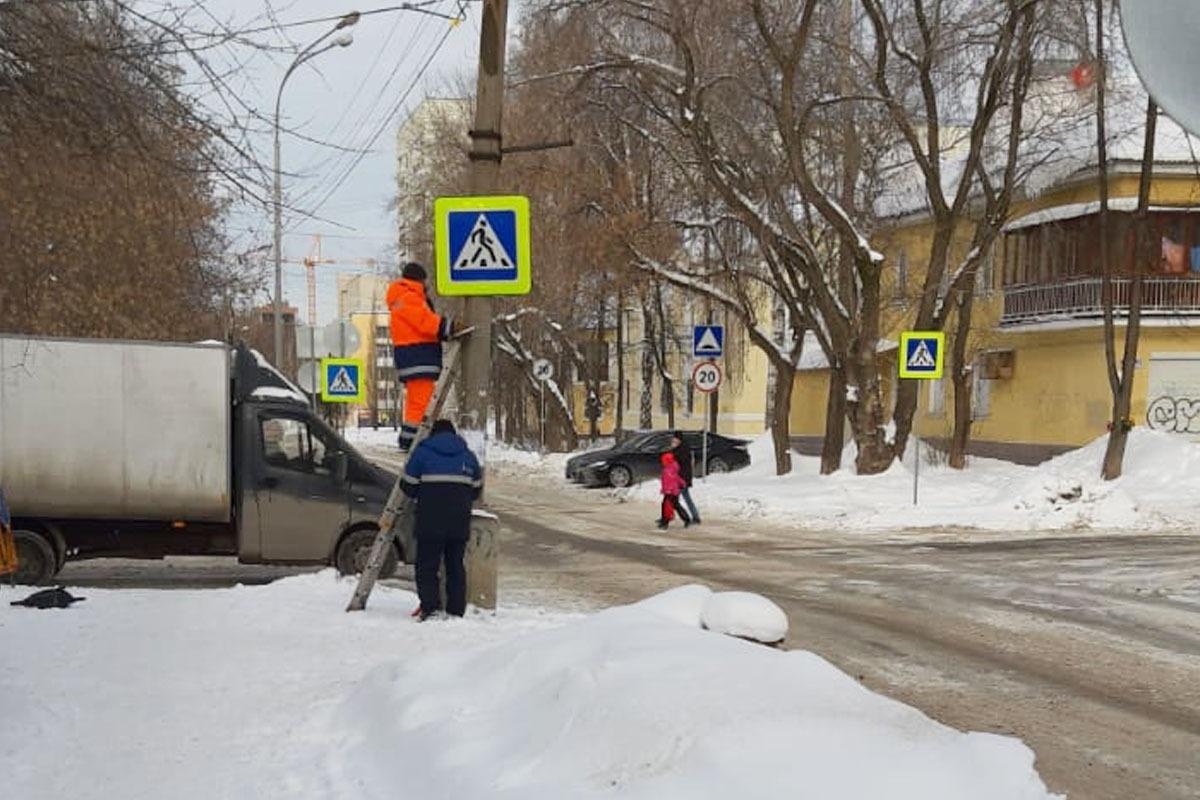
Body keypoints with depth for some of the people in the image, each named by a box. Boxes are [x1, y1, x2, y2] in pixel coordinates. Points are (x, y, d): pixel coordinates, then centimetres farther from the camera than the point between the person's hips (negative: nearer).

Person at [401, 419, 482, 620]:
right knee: (456, 565, 10)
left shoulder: (422, 452, 2)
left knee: (427, 564, 0)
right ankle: (456, 610, 8)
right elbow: (476, 489, 16)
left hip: (430, 520, -3)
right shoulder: (468, 455, 13)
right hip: (460, 521, 4)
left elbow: (408, 485, 2)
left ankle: (429, 605, -14)